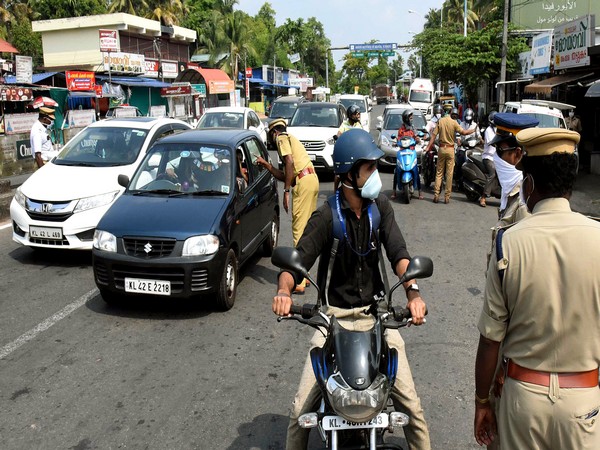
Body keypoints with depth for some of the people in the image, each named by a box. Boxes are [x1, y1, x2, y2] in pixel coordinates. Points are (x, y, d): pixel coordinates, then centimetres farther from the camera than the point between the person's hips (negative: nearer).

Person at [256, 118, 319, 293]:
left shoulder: (282, 138, 4)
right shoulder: (292, 140, 31)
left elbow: (290, 163, -14)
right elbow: (285, 175, 27)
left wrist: (286, 191, -15)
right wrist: (266, 165, 30)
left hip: (303, 182, -10)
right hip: (312, 180, 10)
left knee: (299, 229, -9)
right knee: (307, 227, 14)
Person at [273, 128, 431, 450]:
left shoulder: (380, 206, -1)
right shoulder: (326, 216, -10)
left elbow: (398, 254, -9)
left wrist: (413, 291, -27)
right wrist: (284, 292, -34)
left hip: (376, 312, 2)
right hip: (335, 315, -2)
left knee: (409, 402, -1)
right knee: (302, 408, -4)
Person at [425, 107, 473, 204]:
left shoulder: (440, 121, 2)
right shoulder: (454, 122, -8)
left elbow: (434, 135, 0)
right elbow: (463, 132, -13)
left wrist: (428, 147, 2)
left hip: (441, 149, 3)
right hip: (450, 149, -3)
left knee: (439, 172, 9)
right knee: (449, 173, 2)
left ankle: (436, 195, 3)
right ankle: (447, 196, 3)